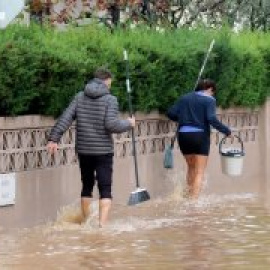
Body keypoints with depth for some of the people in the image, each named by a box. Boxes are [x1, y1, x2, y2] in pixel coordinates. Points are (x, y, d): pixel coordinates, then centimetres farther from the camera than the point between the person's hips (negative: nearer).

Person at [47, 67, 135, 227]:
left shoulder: (80, 97, 5)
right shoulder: (110, 99, -8)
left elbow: (65, 118, -2)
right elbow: (111, 124, -18)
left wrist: (54, 138, -2)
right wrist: (129, 124, -1)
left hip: (83, 150, 4)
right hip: (103, 151, -4)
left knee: (87, 187, 18)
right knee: (105, 189, -3)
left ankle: (86, 222, 27)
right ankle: (103, 223, -17)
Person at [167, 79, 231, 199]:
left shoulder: (185, 98, 12)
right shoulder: (209, 100, -3)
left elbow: (171, 113, 6)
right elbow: (211, 119, -17)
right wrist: (226, 131, -9)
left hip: (183, 135, 5)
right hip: (200, 136, -5)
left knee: (191, 168, 22)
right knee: (199, 172, 1)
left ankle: (189, 197, 22)